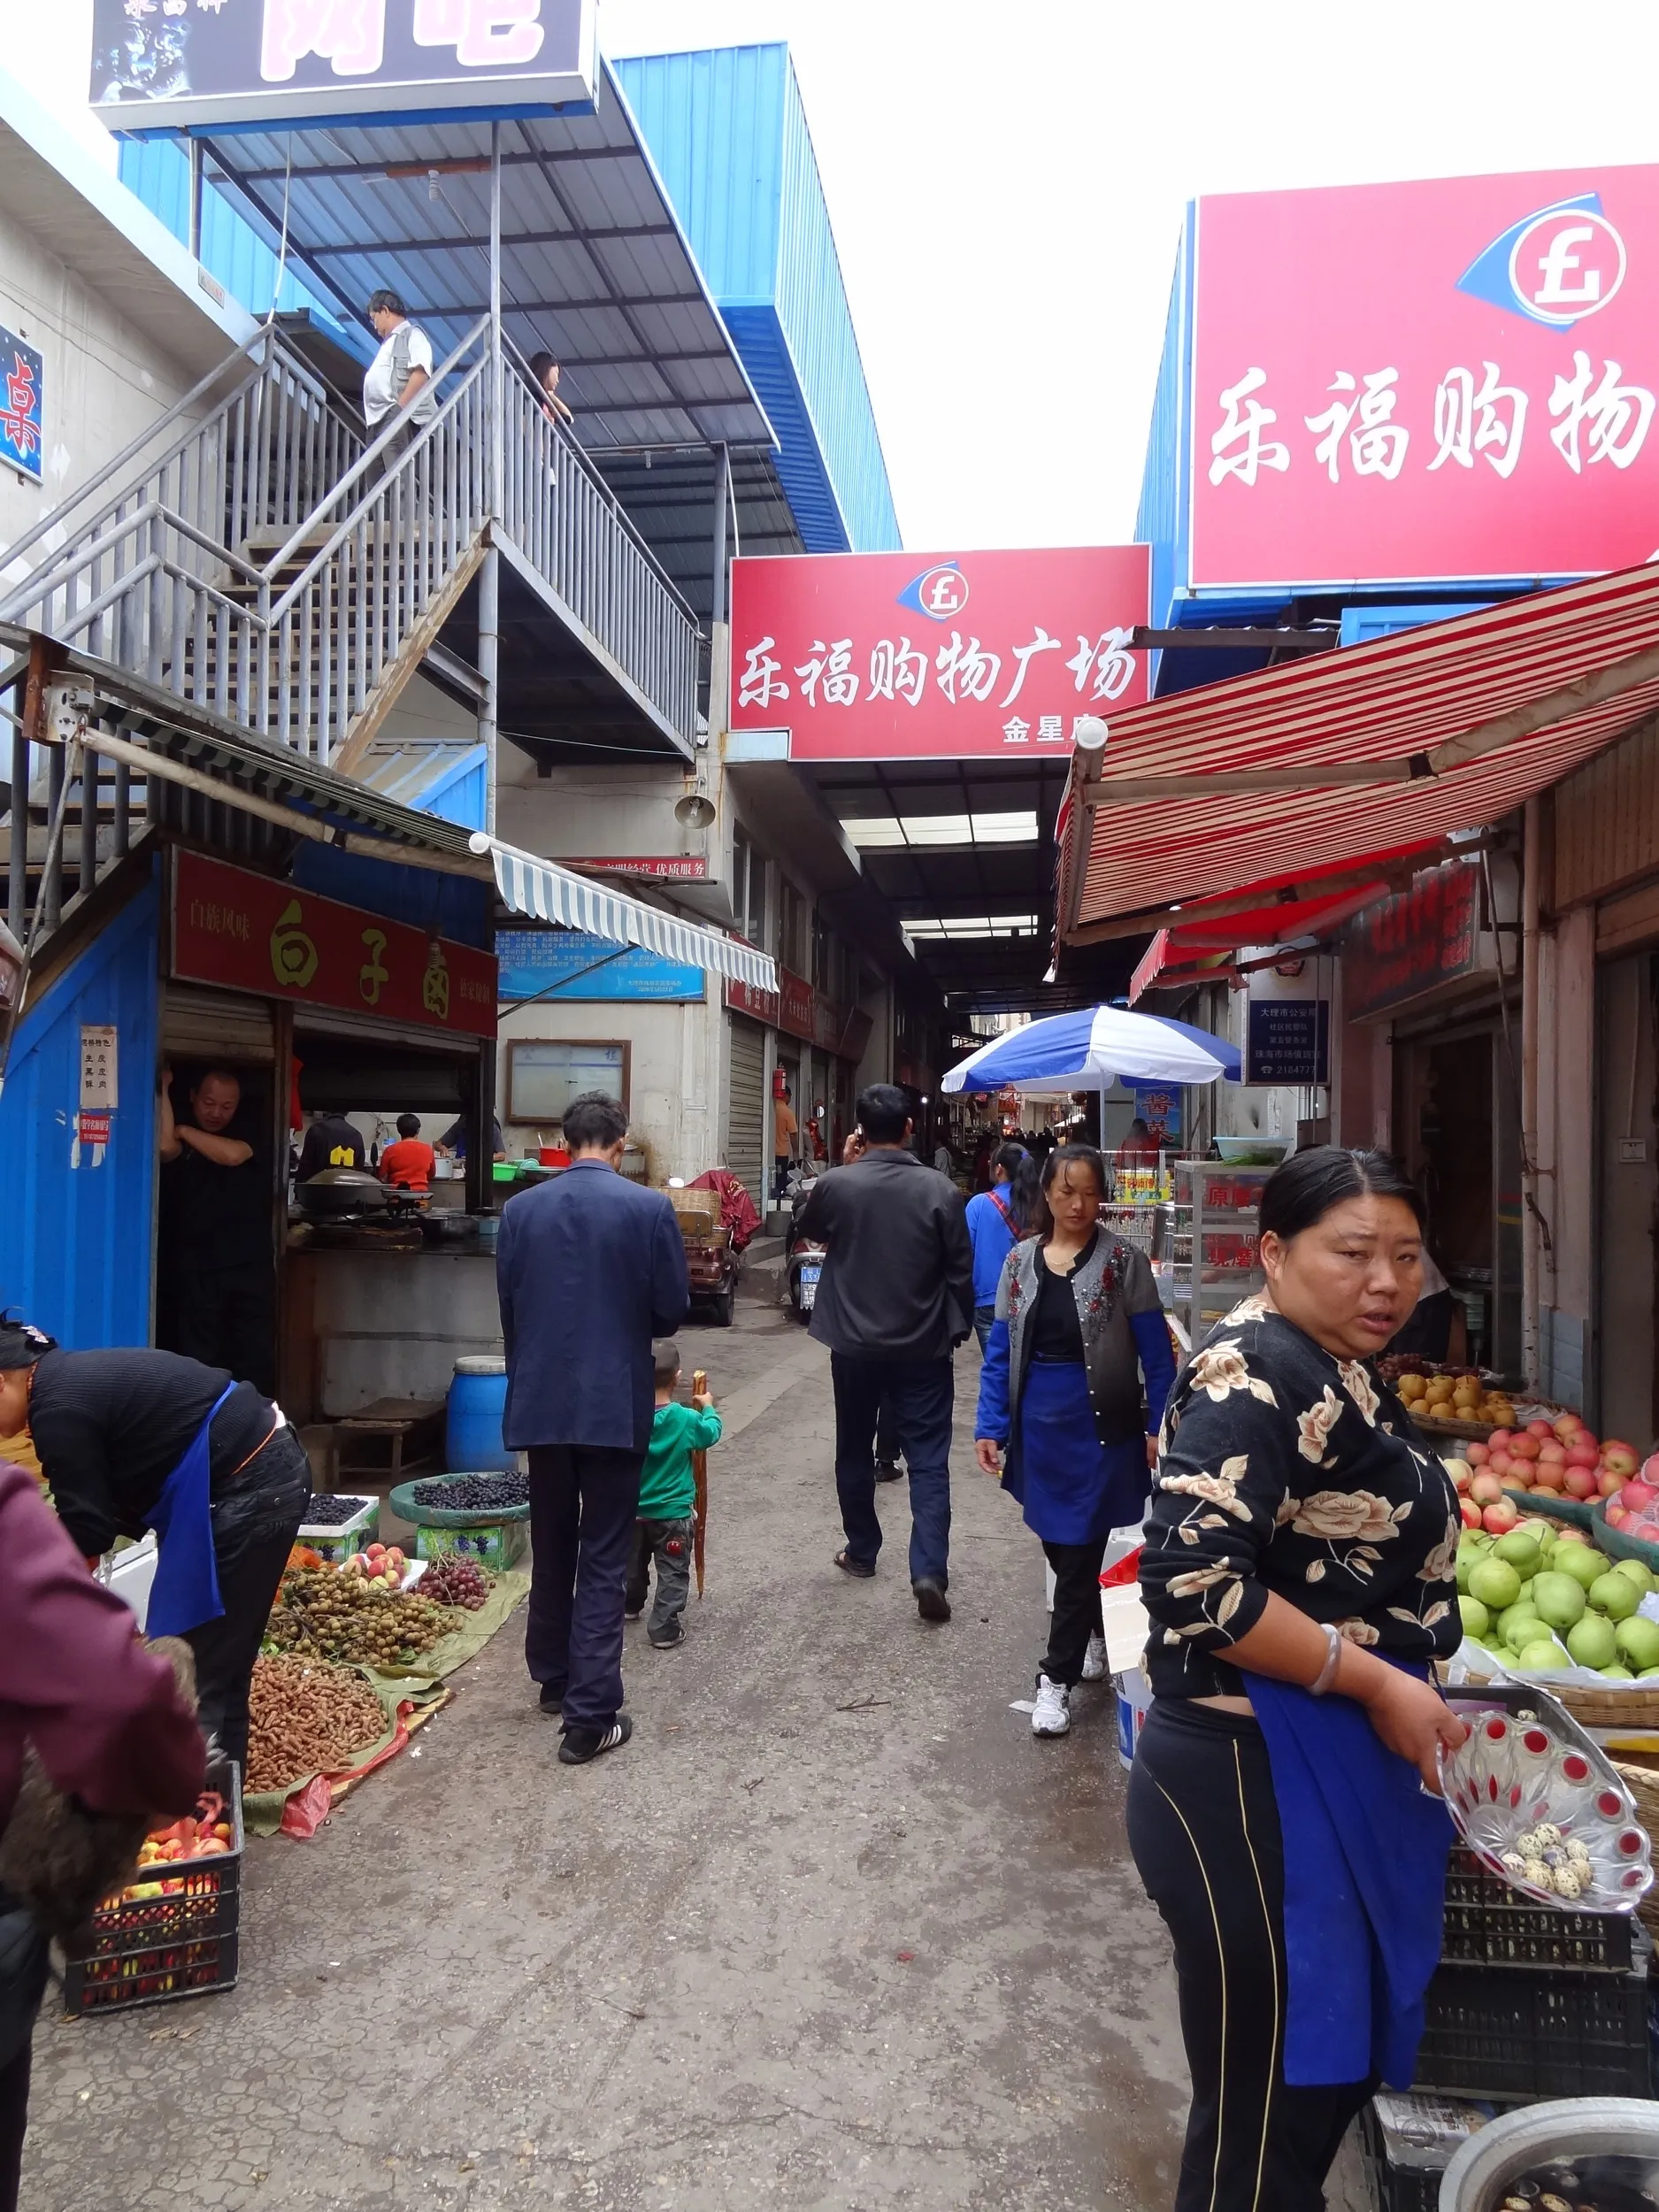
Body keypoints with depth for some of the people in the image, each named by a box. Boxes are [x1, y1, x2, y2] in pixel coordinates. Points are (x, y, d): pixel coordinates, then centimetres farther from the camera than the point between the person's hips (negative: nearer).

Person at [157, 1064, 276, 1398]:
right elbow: (165, 1147, -20)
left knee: (256, 1355, 4)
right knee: (199, 1358, 3)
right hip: (197, 1268, -1)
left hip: (250, 1265, 1)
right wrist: (163, 1089, -17)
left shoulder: (249, 1130, 7)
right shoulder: (181, 1141, 4)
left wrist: (184, 1130, -5)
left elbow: (232, 1155, -14)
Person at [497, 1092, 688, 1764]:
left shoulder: (520, 1210, -2)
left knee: (551, 1549, 19)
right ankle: (590, 1716, 5)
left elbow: (507, 1307, 5)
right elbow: (672, 1310, -5)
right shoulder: (650, 1208, -10)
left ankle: (553, 1679, 35)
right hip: (615, 1402, -3)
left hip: (541, 1400, 3)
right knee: (603, 1560, 3)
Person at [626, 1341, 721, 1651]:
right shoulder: (686, 1419, -21)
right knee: (672, 1573, 8)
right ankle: (665, 1629, 9)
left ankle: (630, 1606, 45)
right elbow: (712, 1434, -1)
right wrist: (708, 1408, 17)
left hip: (634, 1509, 4)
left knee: (634, 1563, 25)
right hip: (673, 1513, -4)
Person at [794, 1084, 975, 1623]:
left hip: (854, 1345, 1)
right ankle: (929, 1571, -7)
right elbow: (961, 1271, -5)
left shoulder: (835, 1184, -10)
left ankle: (861, 1552, 31)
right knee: (928, 1460, 4)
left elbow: (807, 1229, 12)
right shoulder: (940, 1190, -11)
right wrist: (957, 1329, 9)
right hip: (923, 1348, -1)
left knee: (855, 1452, 18)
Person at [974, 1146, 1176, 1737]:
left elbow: (1155, 1352, -6)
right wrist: (989, 1426, -2)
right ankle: (1095, 1632, 40)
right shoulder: (1019, 1261, 3)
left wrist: (1160, 1427, -12)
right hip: (1039, 1427, 4)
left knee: (1079, 1554, 0)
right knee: (1058, 1547, 16)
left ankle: (1057, 1678, 11)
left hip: (1100, 1428, -4)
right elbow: (1001, 1351, 4)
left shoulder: (1123, 1262, -7)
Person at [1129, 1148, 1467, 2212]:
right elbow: (1196, 1581, -30)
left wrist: (1410, 1701, 14)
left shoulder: (1339, 1371, 9)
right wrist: (1377, 1684, -21)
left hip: (1341, 1769, 10)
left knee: (1332, 2068, 25)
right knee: (1266, 2104, 8)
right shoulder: (1257, 1377, -22)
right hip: (1257, 1784, -10)